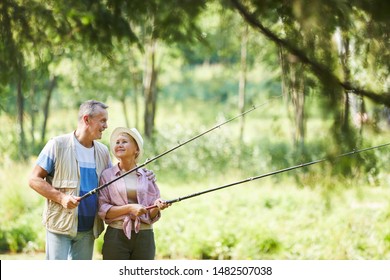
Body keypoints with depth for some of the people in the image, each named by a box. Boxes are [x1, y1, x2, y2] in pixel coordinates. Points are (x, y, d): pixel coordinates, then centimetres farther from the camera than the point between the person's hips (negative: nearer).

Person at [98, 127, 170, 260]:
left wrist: (157, 207, -12)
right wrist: (129, 208, -16)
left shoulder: (147, 176, 9)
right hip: (116, 236, -1)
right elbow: (102, 210, -3)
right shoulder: (107, 175, 5)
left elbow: (152, 216, 10)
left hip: (144, 237, 2)